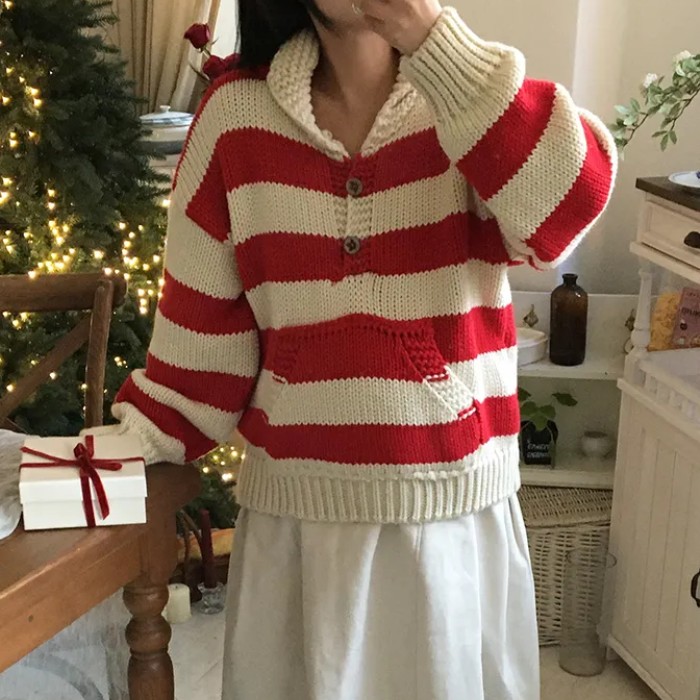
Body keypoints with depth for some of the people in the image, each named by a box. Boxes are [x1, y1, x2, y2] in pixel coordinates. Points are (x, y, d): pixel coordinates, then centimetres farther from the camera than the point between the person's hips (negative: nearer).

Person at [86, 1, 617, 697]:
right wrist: (128, 450, 2)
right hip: (297, 511, 1)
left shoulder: (466, 95, -3)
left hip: (455, 508, 0)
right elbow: (202, 316, 3)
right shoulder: (236, 114, -1)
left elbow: (568, 204, -23)